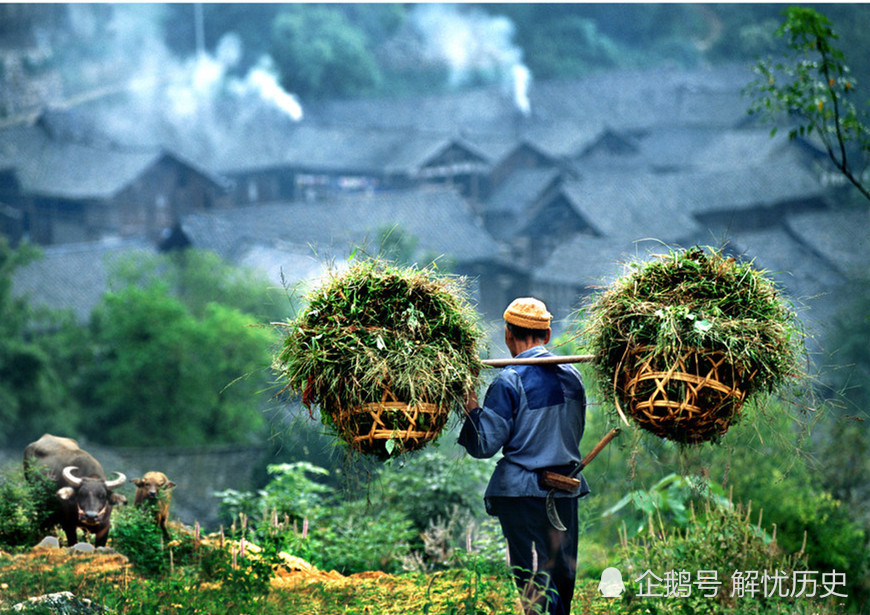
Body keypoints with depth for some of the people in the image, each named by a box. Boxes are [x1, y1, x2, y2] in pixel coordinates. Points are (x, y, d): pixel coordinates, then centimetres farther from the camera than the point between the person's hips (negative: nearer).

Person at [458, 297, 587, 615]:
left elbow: (484, 445, -12)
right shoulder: (572, 376, 6)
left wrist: (470, 406, -4)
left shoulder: (509, 382, -12)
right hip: (566, 492, 6)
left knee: (531, 582, -5)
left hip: (522, 493, -6)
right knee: (563, 575, 13)